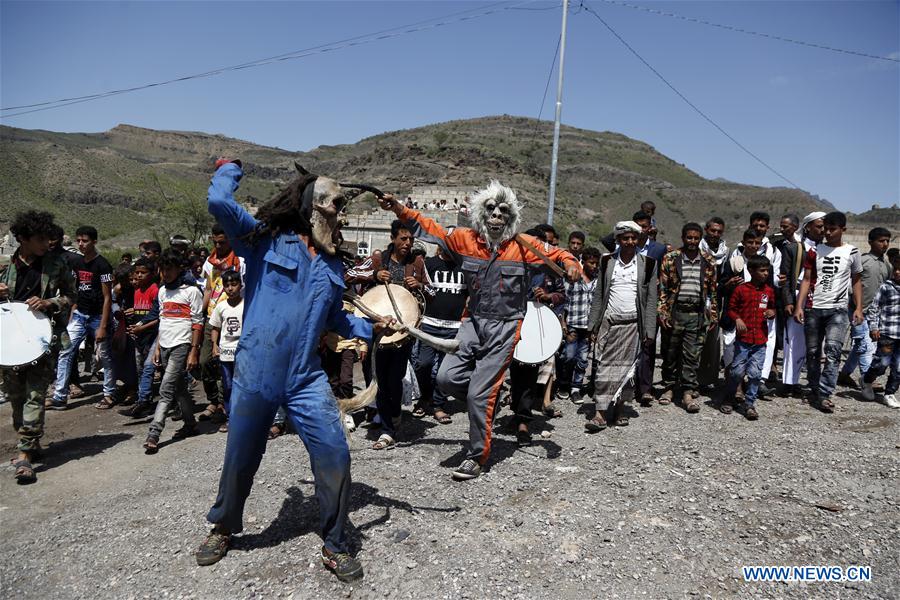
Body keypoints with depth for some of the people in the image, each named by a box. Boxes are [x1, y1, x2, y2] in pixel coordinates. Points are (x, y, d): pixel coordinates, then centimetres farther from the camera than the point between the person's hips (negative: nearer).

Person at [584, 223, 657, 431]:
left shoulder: (647, 264, 6)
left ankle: (620, 409, 18)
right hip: (608, 322, 0)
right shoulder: (607, 262, 8)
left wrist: (649, 331, -2)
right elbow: (598, 296, 7)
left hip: (632, 324, 0)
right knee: (604, 367, -5)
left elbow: (651, 300, 4)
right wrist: (592, 326, 2)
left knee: (627, 368, 4)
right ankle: (599, 413, -5)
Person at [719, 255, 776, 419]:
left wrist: (772, 312, -1)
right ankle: (727, 399, 20)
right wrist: (737, 319, -15)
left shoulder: (769, 291, 8)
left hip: (760, 340, 3)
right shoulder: (741, 289, -3)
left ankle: (749, 404, 14)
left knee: (755, 373, 2)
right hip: (743, 338, -3)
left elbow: (772, 307, 21)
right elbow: (730, 308, 2)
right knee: (737, 371, -1)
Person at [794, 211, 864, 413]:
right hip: (814, 308, 2)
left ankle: (824, 394, -14)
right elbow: (807, 279, 6)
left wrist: (858, 308, 2)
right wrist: (799, 306, -3)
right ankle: (814, 391, 19)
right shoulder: (815, 251, 7)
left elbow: (856, 281, 11)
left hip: (837, 309, -2)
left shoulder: (851, 252, 5)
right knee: (812, 352, 7)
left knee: (833, 350, -16)